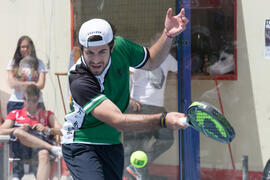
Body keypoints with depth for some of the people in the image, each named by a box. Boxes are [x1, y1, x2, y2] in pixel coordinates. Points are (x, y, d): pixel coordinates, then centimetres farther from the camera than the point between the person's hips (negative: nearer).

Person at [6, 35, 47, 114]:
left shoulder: (38, 63, 9)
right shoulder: (13, 63, 11)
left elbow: (41, 84, -2)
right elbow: (12, 84, -1)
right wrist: (27, 83, -16)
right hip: (15, 103, 0)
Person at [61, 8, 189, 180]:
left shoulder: (120, 46, -12)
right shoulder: (79, 80, -31)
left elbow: (151, 61, 10)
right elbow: (118, 121, -37)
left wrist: (168, 35, -9)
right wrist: (163, 120, -48)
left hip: (112, 145, 6)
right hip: (81, 145, -6)